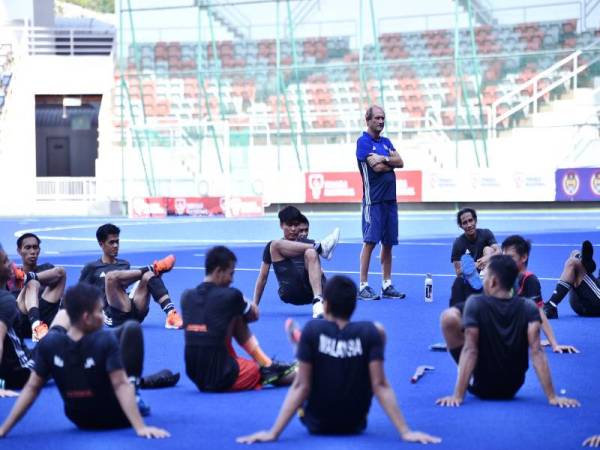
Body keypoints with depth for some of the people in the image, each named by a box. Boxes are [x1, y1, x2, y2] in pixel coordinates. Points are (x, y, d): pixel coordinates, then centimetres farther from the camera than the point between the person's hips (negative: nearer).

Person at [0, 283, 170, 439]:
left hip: (80, 420, 3)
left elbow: (32, 388, -17)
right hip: (116, 417, -3)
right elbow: (121, 385, -33)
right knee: (132, 329, 0)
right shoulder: (105, 341, -31)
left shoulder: (49, 344, -21)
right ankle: (134, 398, 10)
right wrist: (141, 427, -34)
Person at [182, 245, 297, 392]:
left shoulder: (186, 297, 4)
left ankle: (267, 365, 18)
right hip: (222, 379, -6)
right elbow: (254, 315, 11)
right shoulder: (230, 296, -10)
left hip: (196, 377, 6)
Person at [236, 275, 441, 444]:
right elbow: (380, 385, -18)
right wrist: (406, 432, -16)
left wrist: (273, 432, -16)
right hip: (355, 423, 0)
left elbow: (300, 386, -17)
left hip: (317, 423, 0)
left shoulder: (312, 330, -16)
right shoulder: (370, 332, -15)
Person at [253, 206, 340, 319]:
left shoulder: (308, 243, 24)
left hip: (310, 290, 1)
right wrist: (254, 305, 12)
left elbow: (319, 270, 21)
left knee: (311, 253, -29)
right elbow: (262, 277, 18)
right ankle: (320, 247, -28)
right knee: (275, 245, -15)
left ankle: (317, 301, -46)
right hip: (291, 293, -1)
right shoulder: (272, 247, 19)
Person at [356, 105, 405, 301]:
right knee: (370, 242, -9)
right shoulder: (363, 142, -5)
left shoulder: (386, 142, 17)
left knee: (388, 243, 8)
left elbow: (400, 162, 5)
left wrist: (384, 159, -11)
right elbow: (376, 167, -15)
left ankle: (387, 285, 13)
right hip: (373, 200, -7)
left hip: (390, 199, 7)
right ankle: (363, 286, -7)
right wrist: (392, 162, 2)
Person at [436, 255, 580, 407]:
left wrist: (457, 396, -23)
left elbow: (470, 350, -22)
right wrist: (552, 397, -18)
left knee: (449, 316, -1)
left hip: (480, 388, -4)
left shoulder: (475, 304, -18)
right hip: (512, 389, 4)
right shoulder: (529, 308, -12)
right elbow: (537, 352, -19)